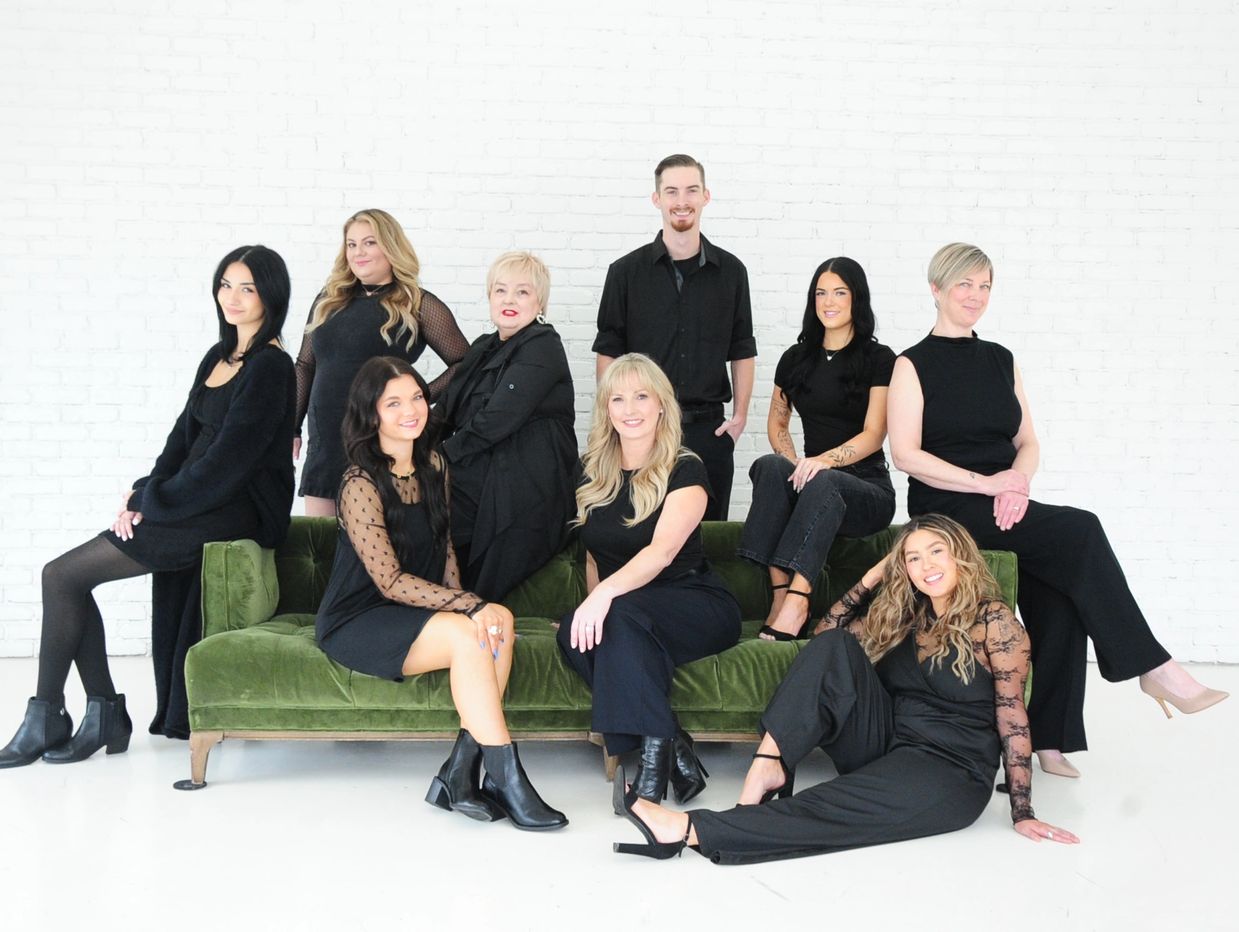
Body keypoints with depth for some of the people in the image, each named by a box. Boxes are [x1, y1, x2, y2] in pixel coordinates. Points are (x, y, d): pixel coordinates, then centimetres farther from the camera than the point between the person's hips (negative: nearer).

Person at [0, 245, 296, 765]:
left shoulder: (270, 368, -12)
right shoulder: (219, 356, 16)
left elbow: (225, 461, -17)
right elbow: (186, 435, 15)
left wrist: (151, 502, -12)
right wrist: (148, 491, -2)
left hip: (235, 512, -9)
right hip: (197, 503, 9)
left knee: (62, 577, -10)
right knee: (66, 576, 0)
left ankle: (45, 719, 3)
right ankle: (104, 715, 4)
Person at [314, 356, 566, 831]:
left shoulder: (433, 464, 7)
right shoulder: (361, 485, -16)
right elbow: (391, 582, -19)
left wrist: (460, 602, -2)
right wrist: (469, 606, -24)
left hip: (418, 610, 7)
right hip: (357, 622, -7)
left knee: (500, 621, -23)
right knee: (467, 635, -31)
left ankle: (459, 773, -21)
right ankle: (506, 781, -26)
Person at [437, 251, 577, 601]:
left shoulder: (542, 347, -9)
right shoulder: (484, 348, 19)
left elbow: (494, 422, -18)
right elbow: (448, 411, 14)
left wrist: (443, 453, -9)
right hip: (476, 486, 9)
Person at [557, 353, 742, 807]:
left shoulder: (685, 471, -7)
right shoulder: (591, 472, 9)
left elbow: (664, 550, -23)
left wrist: (606, 595, -38)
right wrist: (593, 607, -1)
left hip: (695, 605, -4)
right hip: (619, 615, 5)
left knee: (623, 614, -36)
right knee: (573, 631, -29)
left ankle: (654, 750, -30)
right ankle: (673, 746, -28)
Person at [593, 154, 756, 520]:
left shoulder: (730, 271, 8)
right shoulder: (626, 271, 4)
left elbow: (742, 351, 12)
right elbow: (608, 352, 5)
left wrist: (740, 415, 4)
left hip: (708, 431, 1)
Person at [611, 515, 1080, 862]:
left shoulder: (993, 622, -3)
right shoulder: (907, 617, 16)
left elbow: (1012, 717, -7)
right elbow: (826, 631, 19)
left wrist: (1023, 813, -10)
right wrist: (871, 579, 11)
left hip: (950, 773, -6)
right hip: (884, 748, 6)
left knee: (833, 809, -34)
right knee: (835, 646, -16)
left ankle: (692, 830, -39)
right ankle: (768, 767, -30)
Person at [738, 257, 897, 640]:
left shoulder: (879, 360, 0)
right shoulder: (797, 358, 14)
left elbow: (873, 435, -9)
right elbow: (776, 424, 21)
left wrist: (826, 459, -29)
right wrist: (793, 462, -1)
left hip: (867, 487, -4)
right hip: (811, 482, 4)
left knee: (822, 483, -39)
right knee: (768, 466, -30)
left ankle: (795, 601, -51)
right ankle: (781, 591, -41)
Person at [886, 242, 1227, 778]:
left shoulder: (1000, 361, 18)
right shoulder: (914, 365, 1)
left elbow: (1028, 442, 14)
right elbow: (905, 454, -9)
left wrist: (1016, 483, -9)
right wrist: (984, 482, -18)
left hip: (1005, 506, 5)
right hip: (946, 510, -5)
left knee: (1060, 598, -21)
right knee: (1080, 532, -26)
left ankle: (1050, 738, -13)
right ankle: (1153, 668, -18)